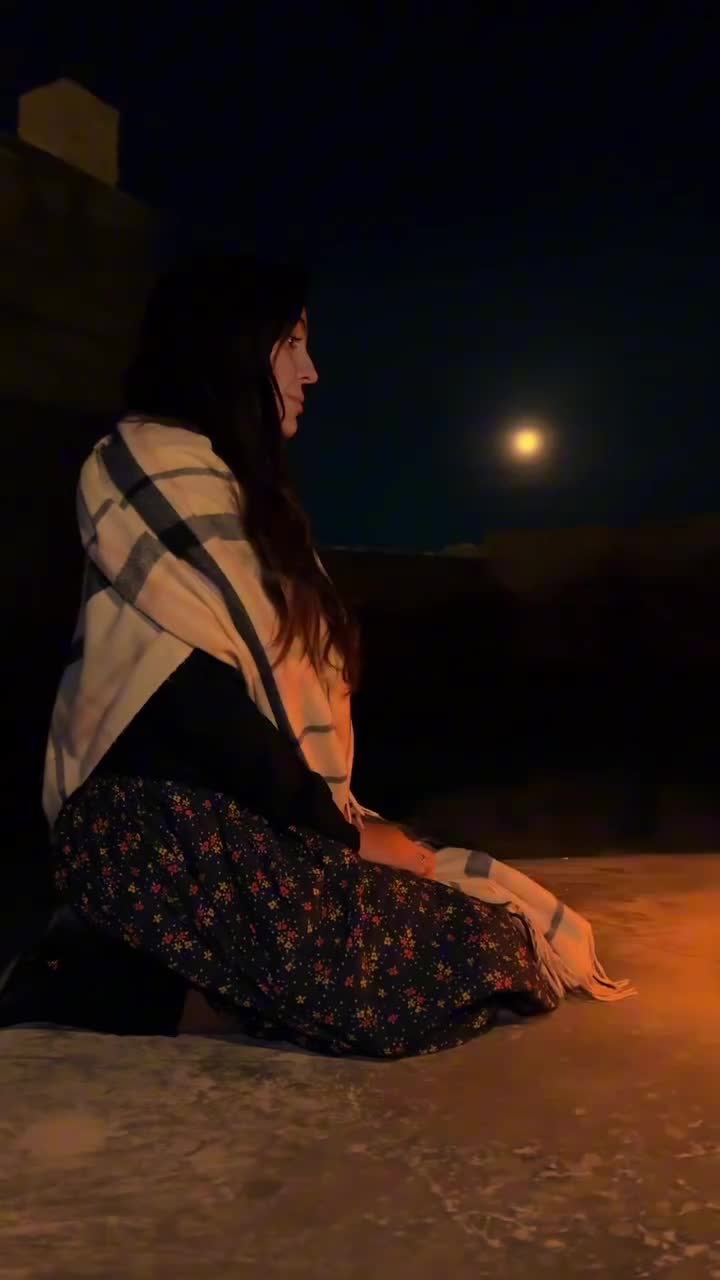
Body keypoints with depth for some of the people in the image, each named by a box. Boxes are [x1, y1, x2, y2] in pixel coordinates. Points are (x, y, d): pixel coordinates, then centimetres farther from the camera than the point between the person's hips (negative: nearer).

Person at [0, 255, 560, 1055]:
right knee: (479, 966, -14)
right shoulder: (159, 461, -5)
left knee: (477, 937, -2)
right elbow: (196, 696, -16)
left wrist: (344, 817, 6)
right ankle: (86, 983, -14)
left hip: (238, 820, 10)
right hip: (172, 828, -10)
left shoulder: (234, 486, 24)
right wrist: (341, 831, -9)